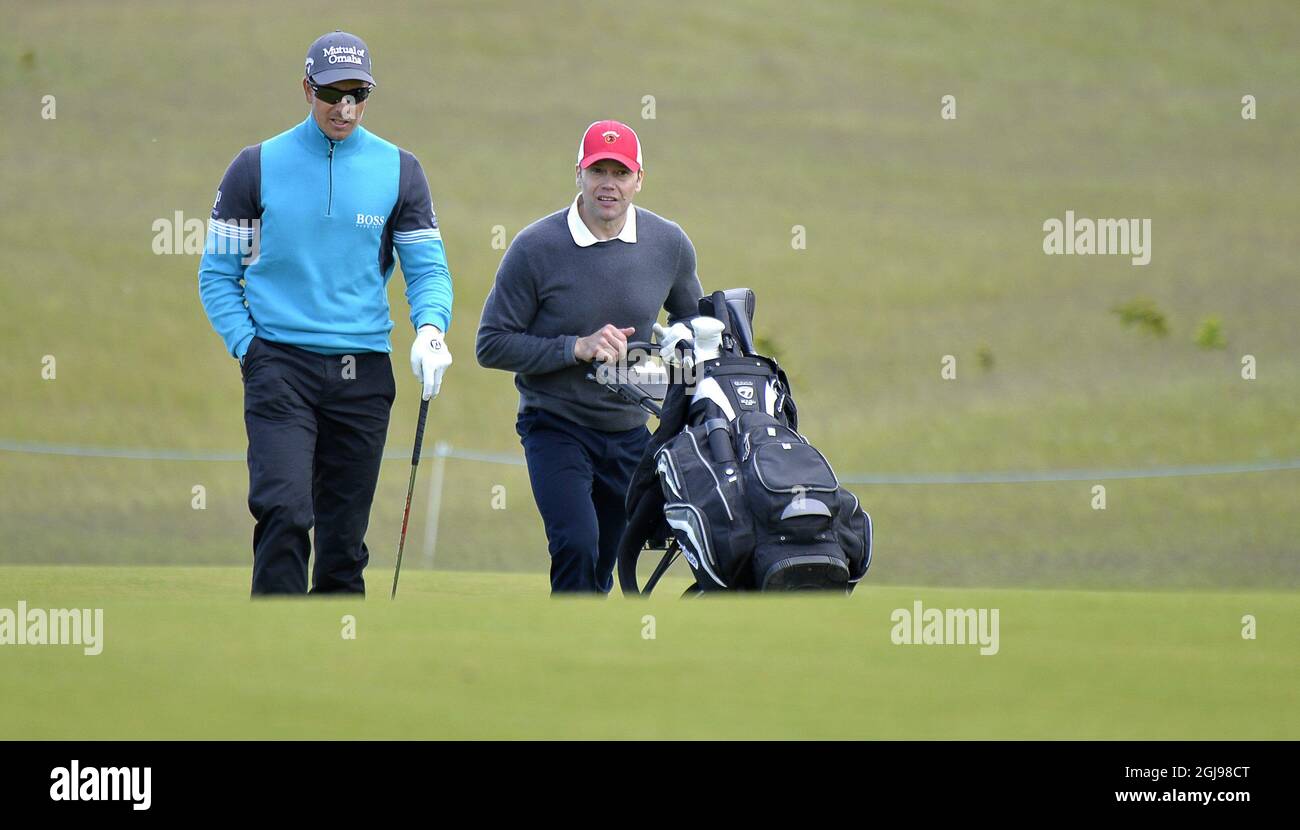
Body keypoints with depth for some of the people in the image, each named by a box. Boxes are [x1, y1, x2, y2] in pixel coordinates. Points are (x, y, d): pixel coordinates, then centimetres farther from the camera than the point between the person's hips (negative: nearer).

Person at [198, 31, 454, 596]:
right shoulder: (259, 166, 3)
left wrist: (430, 328, -14)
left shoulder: (398, 170, 7)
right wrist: (247, 347, -6)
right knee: (285, 510, -19)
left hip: (364, 373, 2)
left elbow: (428, 267, 7)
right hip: (280, 364, -2)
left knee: (344, 534, 7)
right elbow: (218, 272, 7)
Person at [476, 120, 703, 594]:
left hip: (630, 431, 4)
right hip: (555, 428, -4)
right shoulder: (535, 248, -12)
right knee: (577, 545, -23)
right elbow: (492, 345, -10)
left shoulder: (669, 244, 0)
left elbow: (690, 315, 20)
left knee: (601, 568, 10)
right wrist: (576, 348, -20)